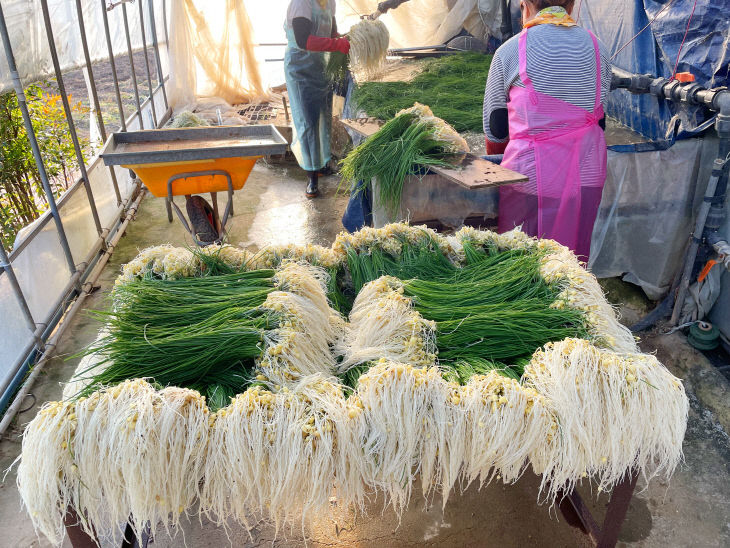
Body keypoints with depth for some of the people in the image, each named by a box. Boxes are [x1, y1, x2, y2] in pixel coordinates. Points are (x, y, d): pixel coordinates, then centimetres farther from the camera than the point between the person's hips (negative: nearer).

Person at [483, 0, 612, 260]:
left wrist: (500, 162, 23)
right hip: (588, 173, 5)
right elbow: (600, 120, 15)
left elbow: (495, 129, 5)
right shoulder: (596, 47, 10)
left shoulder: (509, 50, -2)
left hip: (532, 173, -4)